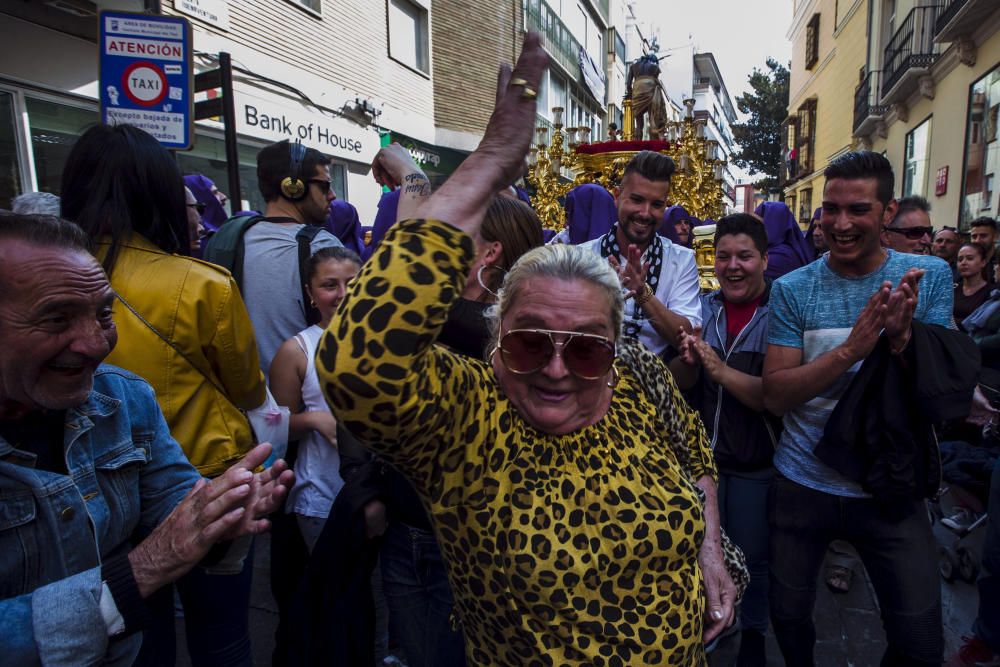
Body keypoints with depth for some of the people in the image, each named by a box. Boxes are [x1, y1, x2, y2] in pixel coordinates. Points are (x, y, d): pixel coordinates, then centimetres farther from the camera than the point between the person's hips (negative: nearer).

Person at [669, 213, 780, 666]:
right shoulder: (702, 309, -2)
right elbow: (677, 384, -3)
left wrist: (722, 371, -32)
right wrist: (687, 361, -23)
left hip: (756, 463, -3)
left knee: (752, 556, 16)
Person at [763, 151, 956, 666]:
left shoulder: (930, 277, -4)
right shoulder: (793, 289, -8)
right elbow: (774, 396, -14)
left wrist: (902, 339, -26)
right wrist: (852, 348, -27)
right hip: (802, 483, 0)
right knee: (788, 617, 16)